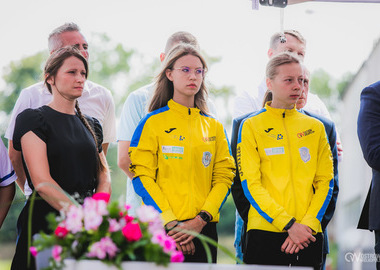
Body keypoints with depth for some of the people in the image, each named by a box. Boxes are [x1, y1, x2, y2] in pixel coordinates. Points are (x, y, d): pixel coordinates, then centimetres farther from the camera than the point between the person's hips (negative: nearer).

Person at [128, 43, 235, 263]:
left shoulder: (214, 127, 13)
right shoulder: (153, 123, 2)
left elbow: (224, 176, 6)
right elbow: (142, 176, -6)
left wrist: (201, 219, -9)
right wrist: (171, 223, -15)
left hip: (204, 228, 3)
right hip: (163, 228, -3)